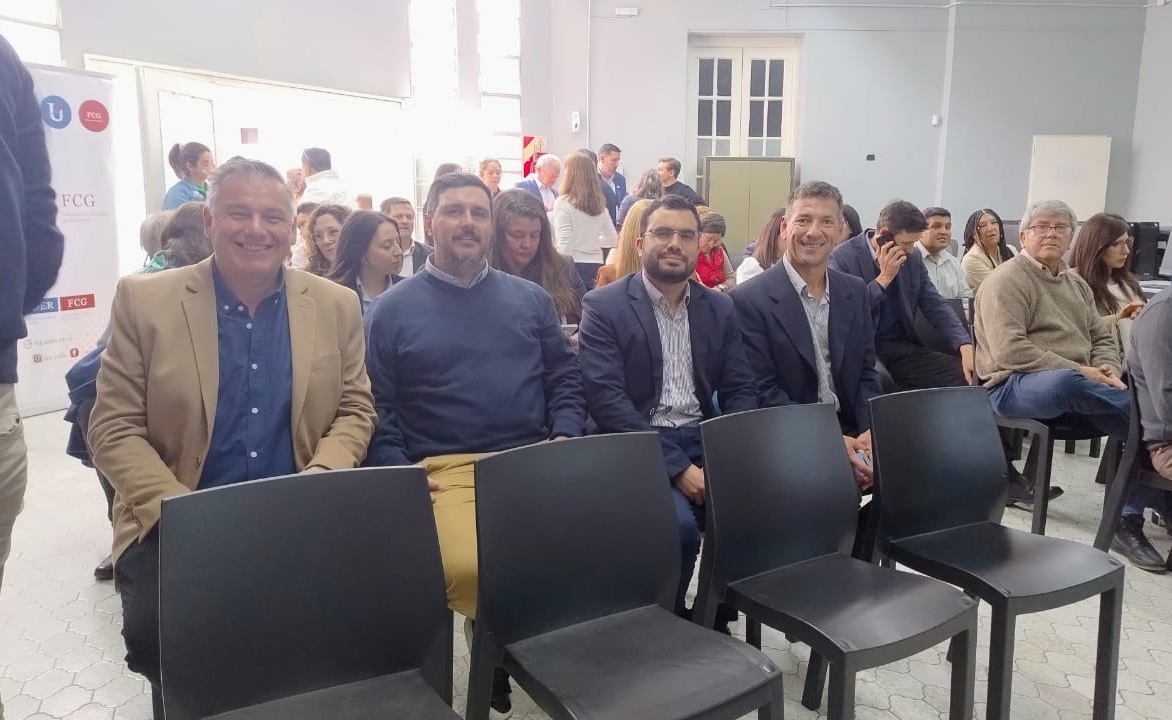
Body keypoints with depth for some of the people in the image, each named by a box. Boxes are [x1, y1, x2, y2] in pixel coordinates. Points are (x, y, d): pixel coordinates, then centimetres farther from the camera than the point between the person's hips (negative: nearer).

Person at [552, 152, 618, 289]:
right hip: (596, 265, 5)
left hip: (574, 266, -5)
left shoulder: (563, 202, -9)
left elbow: (565, 244, -13)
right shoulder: (599, 203, 9)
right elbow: (612, 239, 16)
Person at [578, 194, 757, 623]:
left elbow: (740, 390, 9)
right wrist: (677, 467, -20)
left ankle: (716, 618, 6)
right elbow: (605, 399, -13)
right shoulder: (604, 307, -3)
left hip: (704, 442, 5)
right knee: (678, 523, -30)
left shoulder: (719, 309, 12)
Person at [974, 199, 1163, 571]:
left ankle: (1130, 522, -3)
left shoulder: (1077, 284, 20)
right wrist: (1079, 372, -20)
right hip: (1017, 386, -8)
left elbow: (1103, 339, 21)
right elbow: (1009, 352, -18)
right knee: (1078, 386, -39)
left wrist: (1108, 371, -3)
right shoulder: (1006, 281, -7)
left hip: (1078, 385, 8)